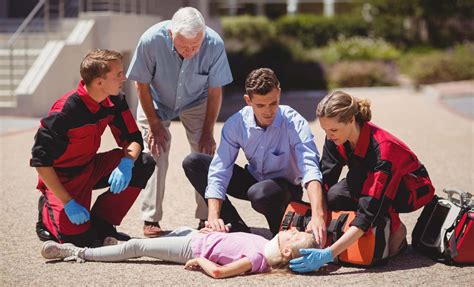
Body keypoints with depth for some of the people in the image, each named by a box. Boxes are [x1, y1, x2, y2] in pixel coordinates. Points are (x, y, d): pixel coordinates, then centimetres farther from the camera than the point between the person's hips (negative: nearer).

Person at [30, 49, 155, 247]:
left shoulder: (114, 101, -8)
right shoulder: (65, 111, -28)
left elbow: (133, 138, -2)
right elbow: (40, 160, -25)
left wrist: (127, 162, -27)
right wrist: (68, 203, -27)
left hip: (91, 167, 7)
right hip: (63, 178, -7)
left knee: (144, 164, -14)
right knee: (82, 239, -22)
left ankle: (101, 223, -1)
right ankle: (49, 210, 12)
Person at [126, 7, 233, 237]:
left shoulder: (214, 45, -31)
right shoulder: (151, 40, -34)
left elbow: (215, 91, -16)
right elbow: (142, 85, -18)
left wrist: (208, 131, -12)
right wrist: (154, 124, -15)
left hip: (196, 103, 1)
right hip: (156, 102, -1)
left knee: (206, 154, -11)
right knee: (155, 155, -13)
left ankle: (207, 218, -2)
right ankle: (151, 220, -2)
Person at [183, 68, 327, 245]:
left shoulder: (295, 123, -26)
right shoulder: (236, 124, -17)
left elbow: (310, 169, -39)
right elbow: (219, 170, -19)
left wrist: (318, 216, -55)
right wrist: (213, 217, -32)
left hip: (286, 187, -5)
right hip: (253, 181, 5)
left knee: (260, 193, -41)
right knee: (193, 163, -10)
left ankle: (281, 231, -6)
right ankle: (238, 229, -10)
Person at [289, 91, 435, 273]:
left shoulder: (382, 148, -38)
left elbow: (369, 211, -42)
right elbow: (323, 183, -15)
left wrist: (328, 254, -49)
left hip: (414, 189, -6)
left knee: (356, 179, -35)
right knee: (334, 197, -26)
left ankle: (395, 228, -12)